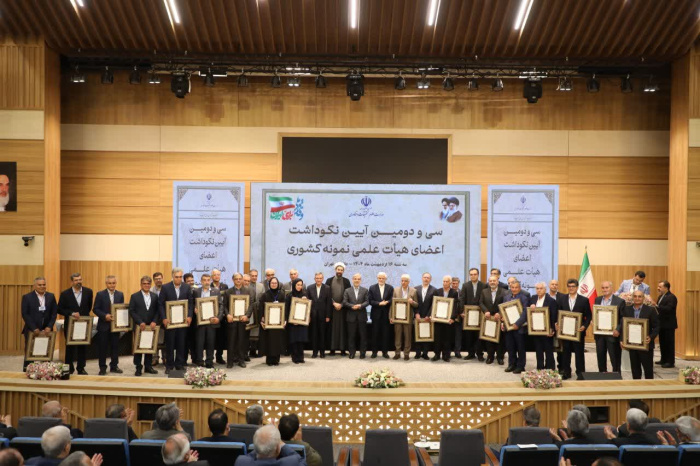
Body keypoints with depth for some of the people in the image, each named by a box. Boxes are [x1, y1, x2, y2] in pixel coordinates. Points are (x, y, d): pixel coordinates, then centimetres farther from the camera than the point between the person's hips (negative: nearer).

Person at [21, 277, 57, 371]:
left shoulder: (51, 296, 9)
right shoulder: (27, 297, 0)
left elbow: (54, 313, 6)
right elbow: (25, 314, -5)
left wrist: (49, 327, -6)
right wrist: (34, 329, -12)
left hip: (46, 331, 2)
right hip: (32, 331, -2)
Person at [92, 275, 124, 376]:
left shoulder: (120, 294, 7)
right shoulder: (100, 294, -2)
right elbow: (95, 309, -5)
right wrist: (105, 316, -18)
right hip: (104, 325, -2)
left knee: (115, 346, 7)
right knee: (102, 347, 2)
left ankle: (114, 366, 17)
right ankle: (102, 368, 10)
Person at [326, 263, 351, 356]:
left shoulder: (346, 281, 6)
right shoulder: (329, 280, 6)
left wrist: (341, 304, -8)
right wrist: (334, 303, -9)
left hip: (343, 308, 0)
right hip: (331, 308, 0)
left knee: (343, 328, 0)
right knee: (332, 328, -1)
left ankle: (343, 349, 2)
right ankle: (332, 349, 2)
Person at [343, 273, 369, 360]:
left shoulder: (365, 290, 8)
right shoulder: (347, 291, 8)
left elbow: (367, 301, -1)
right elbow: (345, 302, -1)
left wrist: (360, 306, -19)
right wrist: (352, 306, -16)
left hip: (362, 316, 0)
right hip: (351, 316, 0)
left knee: (363, 335, 2)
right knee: (351, 336, 3)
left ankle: (362, 353, 10)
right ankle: (352, 353, 10)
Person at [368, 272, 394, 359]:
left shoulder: (390, 288, 6)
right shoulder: (372, 288, 4)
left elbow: (392, 300, -2)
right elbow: (370, 301, -3)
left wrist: (386, 302, -21)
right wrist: (379, 303, -17)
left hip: (386, 314, 0)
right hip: (376, 314, 0)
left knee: (385, 333, 3)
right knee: (375, 333, 4)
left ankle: (385, 351, 11)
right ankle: (374, 351, 11)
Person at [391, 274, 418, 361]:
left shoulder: (413, 291, 1)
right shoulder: (396, 290, 4)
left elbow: (416, 305, 3)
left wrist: (412, 302, -20)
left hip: (408, 317, -1)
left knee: (407, 336, 3)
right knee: (397, 335, 4)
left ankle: (407, 353, 12)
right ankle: (397, 352, 13)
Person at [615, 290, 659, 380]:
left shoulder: (650, 310, -4)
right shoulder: (626, 310, 5)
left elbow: (656, 327, -4)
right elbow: (622, 324, 4)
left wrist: (651, 337, -19)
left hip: (645, 345, -3)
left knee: (648, 369, 4)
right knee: (635, 369, 12)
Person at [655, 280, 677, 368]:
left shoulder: (671, 297, -15)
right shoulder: (661, 296, 14)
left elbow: (668, 309, -28)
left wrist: (657, 306, -34)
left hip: (669, 325, -9)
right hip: (662, 324, 9)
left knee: (669, 343, -3)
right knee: (662, 342, 14)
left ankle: (671, 362, 2)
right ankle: (664, 360, 24)